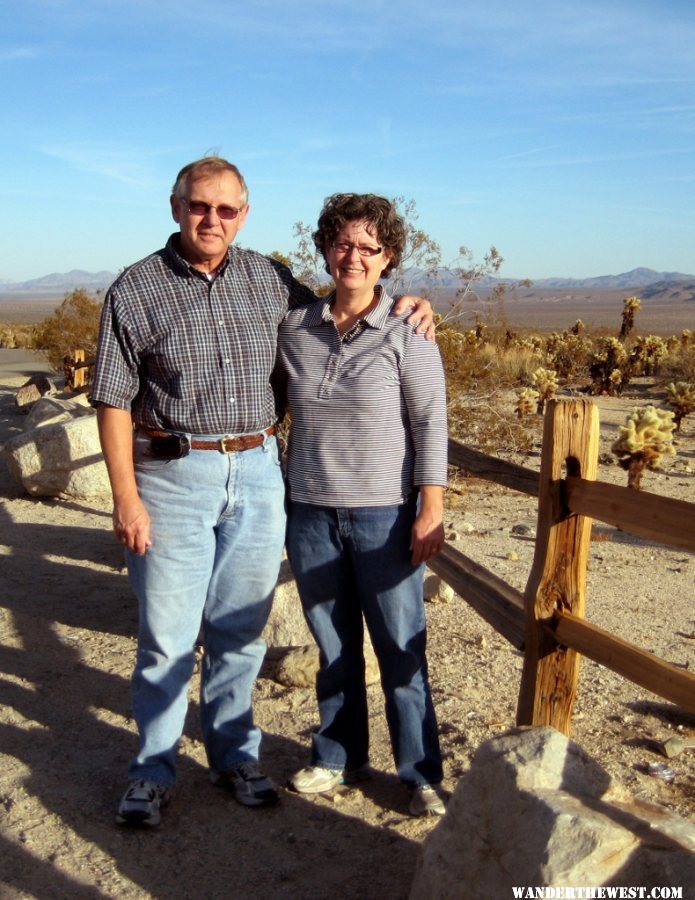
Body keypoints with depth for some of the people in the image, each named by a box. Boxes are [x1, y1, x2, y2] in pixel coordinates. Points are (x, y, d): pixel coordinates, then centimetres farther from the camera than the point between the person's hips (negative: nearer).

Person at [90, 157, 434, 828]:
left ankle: (234, 756, 31)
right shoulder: (137, 288, -4)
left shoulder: (267, 279, 7)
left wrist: (401, 305, 7)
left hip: (257, 475, 3)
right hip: (173, 477, -3)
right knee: (166, 636, 4)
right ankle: (152, 772, 23)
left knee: (240, 630, 13)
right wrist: (126, 497, -10)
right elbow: (113, 400, -4)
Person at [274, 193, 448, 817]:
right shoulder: (296, 326, 4)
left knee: (401, 647, 5)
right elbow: (276, 398, 16)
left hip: (384, 514, -3)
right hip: (310, 512, 4)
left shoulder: (406, 332, -7)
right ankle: (338, 757, 33)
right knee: (332, 643, 16)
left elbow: (431, 424, -8)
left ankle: (422, 773, 21)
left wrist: (432, 511, -13)